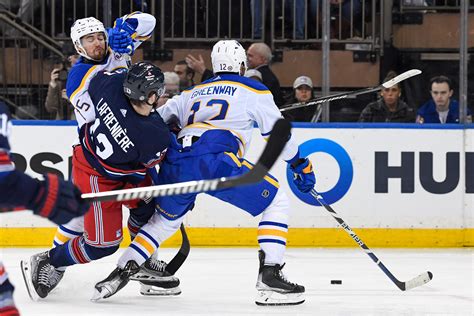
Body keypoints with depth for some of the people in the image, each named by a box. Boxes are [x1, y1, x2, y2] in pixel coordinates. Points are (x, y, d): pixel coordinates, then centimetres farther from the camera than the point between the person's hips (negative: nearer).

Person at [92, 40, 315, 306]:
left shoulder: (192, 93, 33)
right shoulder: (253, 90, 20)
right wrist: (301, 164, 31)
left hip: (175, 164, 6)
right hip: (215, 159, -5)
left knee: (165, 220, 31)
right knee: (276, 202, 7)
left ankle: (121, 274, 17)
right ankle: (270, 278, -7)